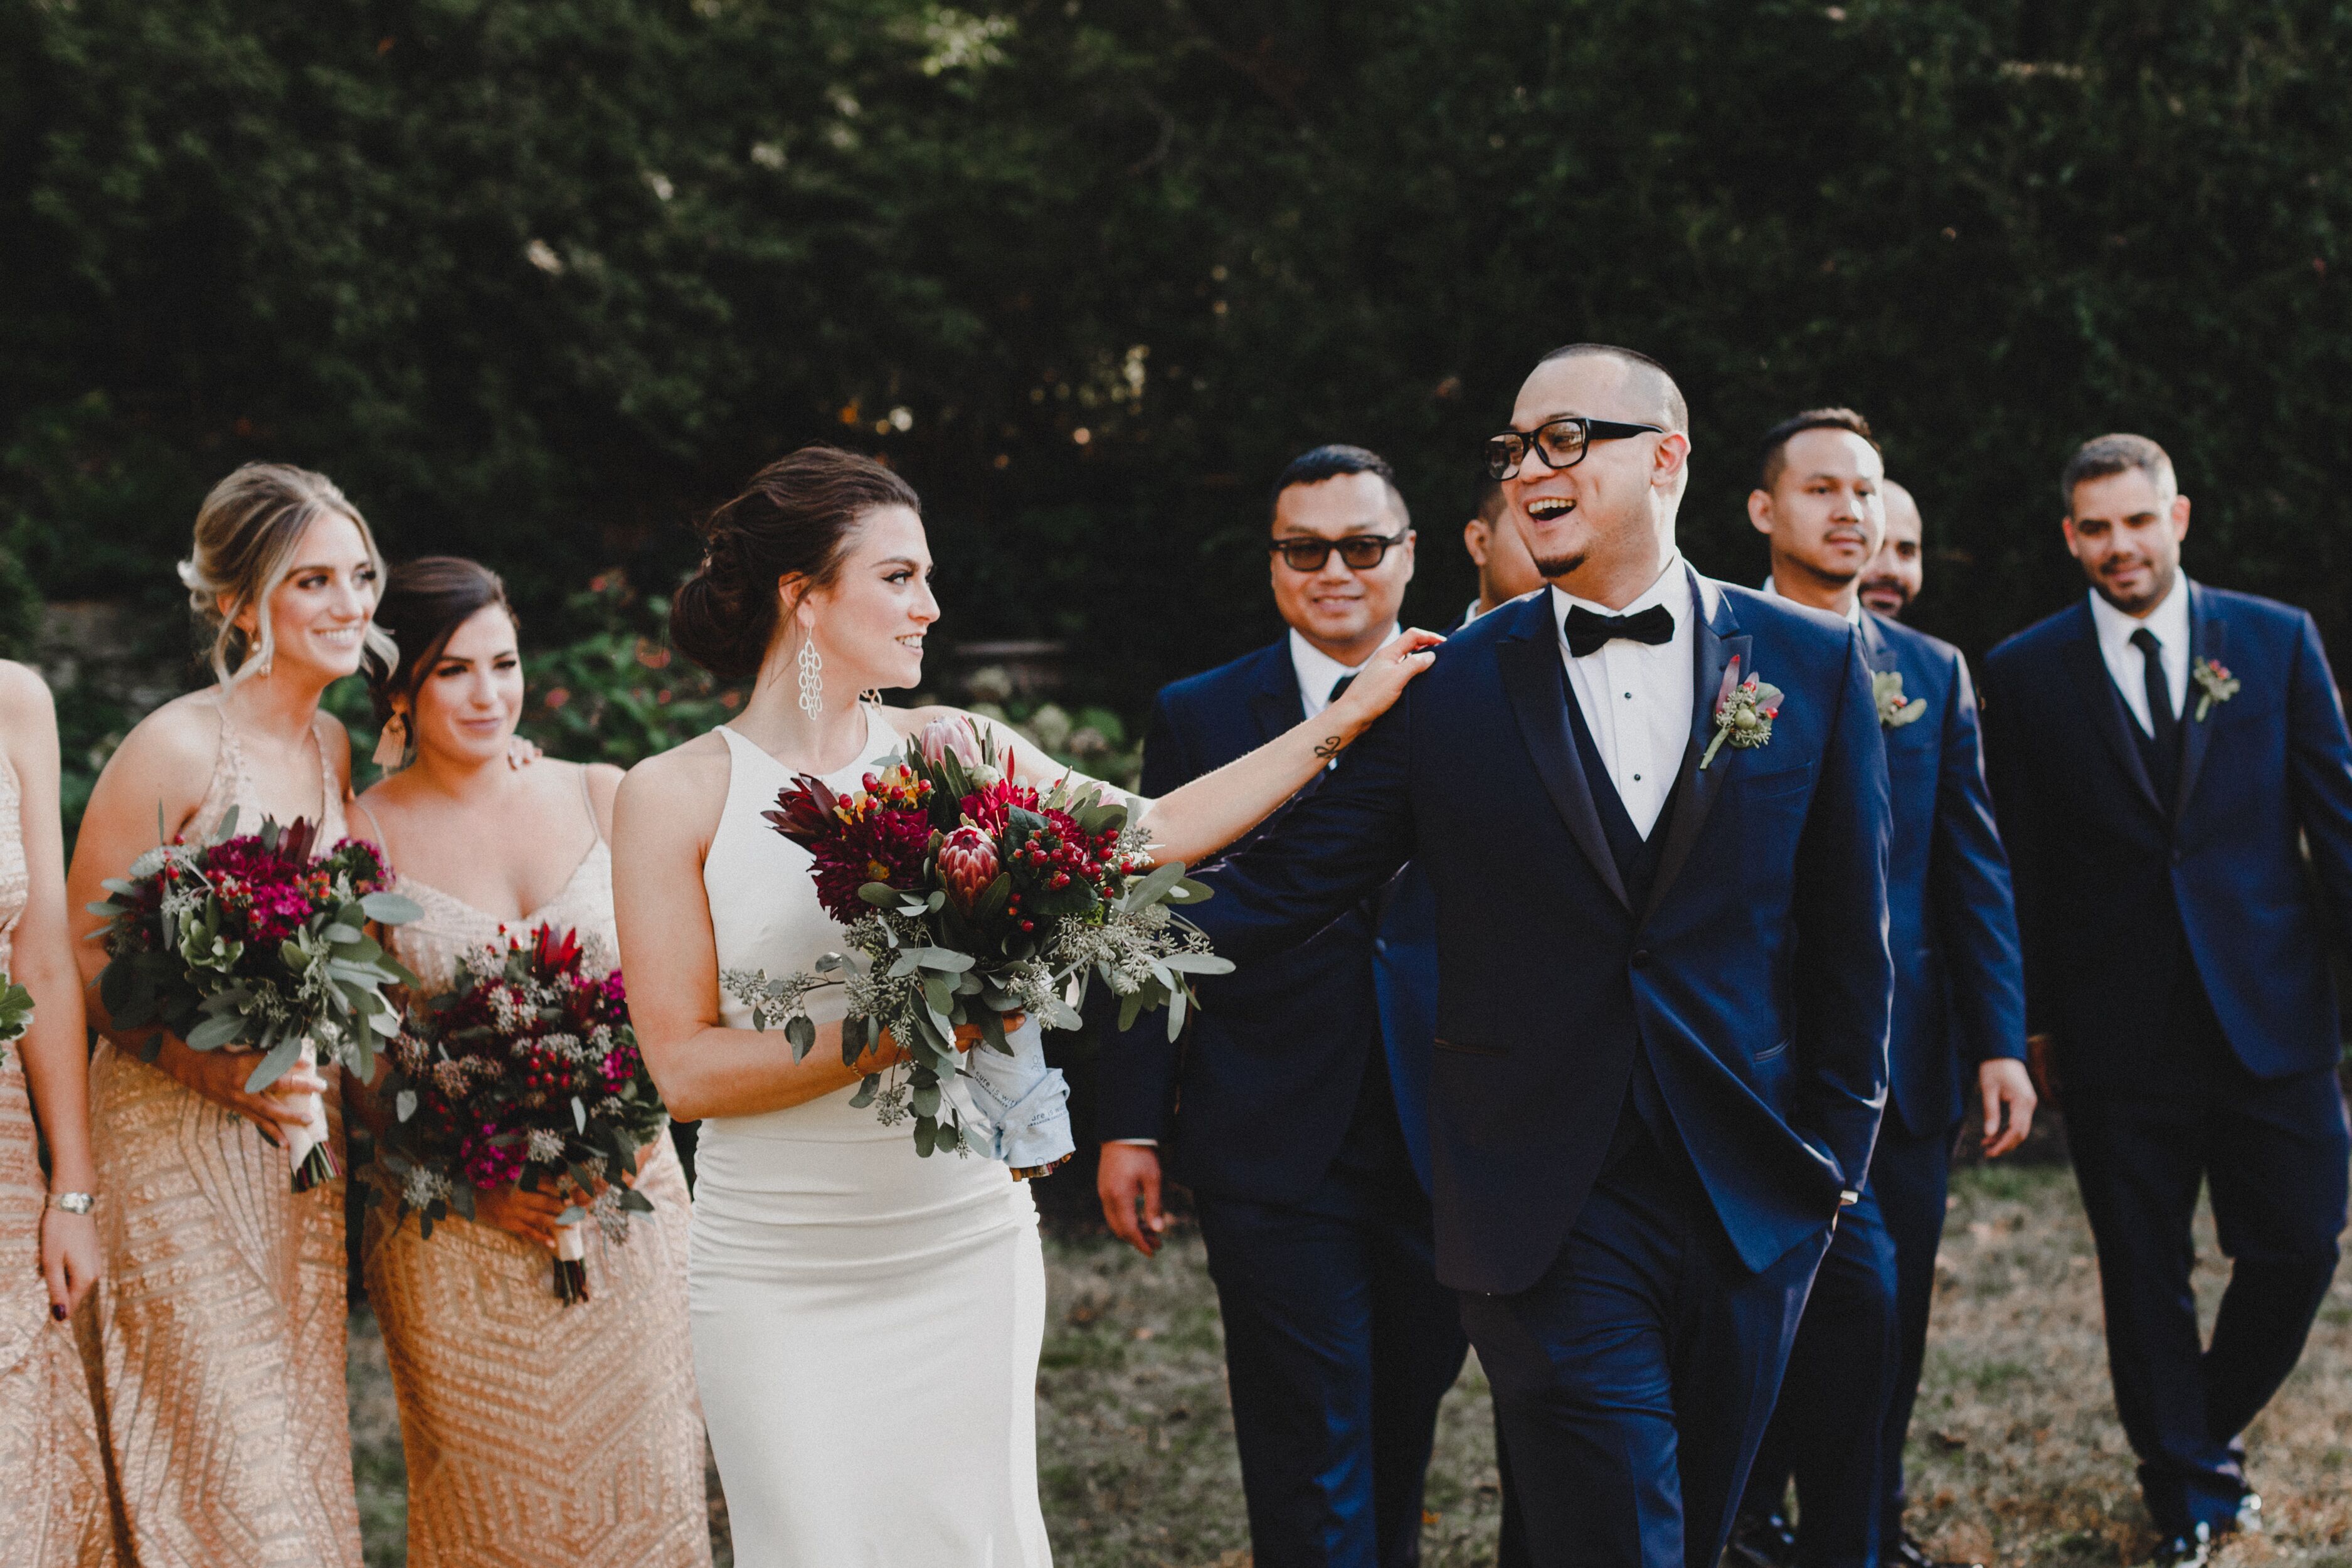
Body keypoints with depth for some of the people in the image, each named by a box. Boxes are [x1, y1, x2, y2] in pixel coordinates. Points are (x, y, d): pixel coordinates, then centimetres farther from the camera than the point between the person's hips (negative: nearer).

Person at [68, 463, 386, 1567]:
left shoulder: (334, 749, 9)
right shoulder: (176, 749, -13)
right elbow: (79, 961, -11)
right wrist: (218, 1069, -21)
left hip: (303, 1140, 7)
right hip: (179, 1146, -7)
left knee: (305, 1457, 11)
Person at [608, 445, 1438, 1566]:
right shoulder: (675, 796, -5)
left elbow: (1153, 831, 11)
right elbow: (687, 1066, -9)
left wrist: (1345, 717, 10)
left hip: (966, 1244, 3)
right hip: (780, 1272, -3)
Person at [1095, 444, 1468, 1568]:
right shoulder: (1198, 717, 2)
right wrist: (1130, 1126, -4)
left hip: (1444, 1153, 2)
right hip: (1275, 1157, -2)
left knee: (1403, 1441, 17)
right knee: (1312, 1477, 0)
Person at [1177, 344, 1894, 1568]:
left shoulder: (1811, 662, 3)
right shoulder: (1450, 687, 0)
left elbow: (1849, 936, 6)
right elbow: (1290, 881, -3)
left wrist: (1835, 1151, 5)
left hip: (1755, 1200, 2)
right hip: (1551, 1217, -2)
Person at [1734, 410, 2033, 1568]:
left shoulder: (1933, 673, 12)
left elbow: (1974, 870, 10)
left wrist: (2001, 1041, 3)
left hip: (1907, 1053, 5)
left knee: (1890, 1330, 9)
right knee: (1858, 1292, -14)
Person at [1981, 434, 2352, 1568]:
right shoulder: (2026, 673, 3)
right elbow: (2019, 867, 4)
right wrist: (2032, 1019, 2)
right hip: (2117, 1037, -1)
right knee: (2144, 1274, 6)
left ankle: (2206, 1428, 29)